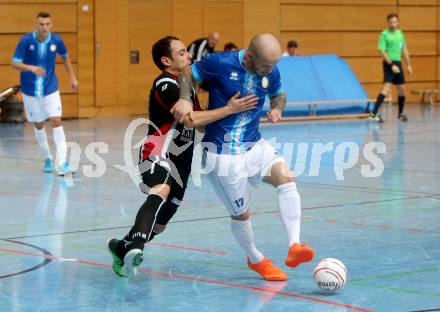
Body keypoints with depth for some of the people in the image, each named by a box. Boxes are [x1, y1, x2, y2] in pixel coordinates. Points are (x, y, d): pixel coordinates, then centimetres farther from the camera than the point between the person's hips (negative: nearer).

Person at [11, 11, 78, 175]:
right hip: (30, 90, 0)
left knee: (56, 121, -13)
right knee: (38, 124, 10)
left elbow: (65, 57, 10)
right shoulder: (26, 40, -17)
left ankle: (61, 163, -16)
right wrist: (31, 68, -37)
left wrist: (72, 77, 7)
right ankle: (48, 158, 31)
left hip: (50, 89, 1)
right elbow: (15, 63, -19)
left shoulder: (56, 40, -10)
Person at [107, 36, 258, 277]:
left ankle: (122, 248, 37)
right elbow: (189, 120, -25)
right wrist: (230, 110, -25)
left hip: (180, 161, 10)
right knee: (161, 192, -39)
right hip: (158, 155, -10)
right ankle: (136, 247, -57)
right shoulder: (164, 85, -12)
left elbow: (200, 122, 26)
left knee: (160, 223, 15)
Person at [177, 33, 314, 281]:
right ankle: (255, 260, 31)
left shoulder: (272, 72, -2)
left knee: (286, 177, -24)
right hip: (222, 153, -4)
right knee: (241, 214, 3)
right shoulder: (221, 63, -17)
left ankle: (294, 247, -29)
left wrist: (277, 109, -4)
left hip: (254, 145, 4)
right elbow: (187, 74, -4)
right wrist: (185, 101, -20)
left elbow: (279, 94, 18)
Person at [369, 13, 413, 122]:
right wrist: (392, 65, -20)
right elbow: (382, 51, -15)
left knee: (401, 89, 12)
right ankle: (374, 113, -26)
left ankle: (401, 113, 29)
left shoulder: (400, 33, 12)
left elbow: (404, 50, 20)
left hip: (398, 63, 7)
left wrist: (408, 65, 17)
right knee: (387, 87, -20)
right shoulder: (384, 34, -9)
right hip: (389, 63, -7)